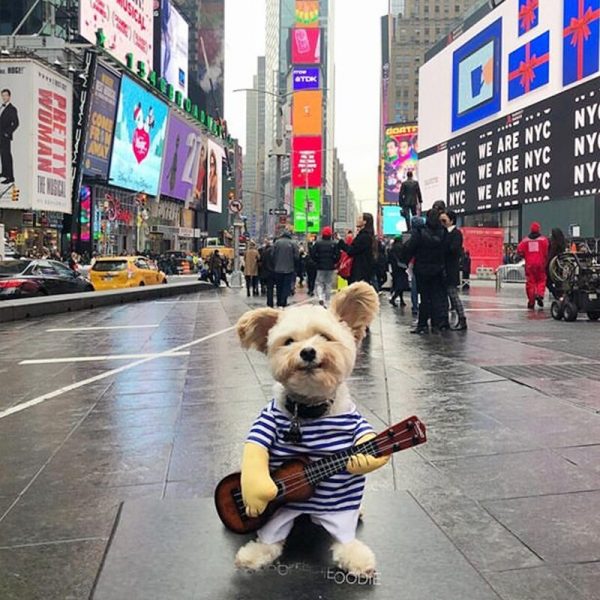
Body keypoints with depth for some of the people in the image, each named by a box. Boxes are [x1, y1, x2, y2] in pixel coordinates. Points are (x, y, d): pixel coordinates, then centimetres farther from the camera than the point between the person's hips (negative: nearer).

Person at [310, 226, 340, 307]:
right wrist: (334, 263, 8)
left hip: (320, 267, -1)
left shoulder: (317, 243, -5)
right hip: (330, 267, 1)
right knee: (328, 284, 10)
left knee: (319, 283, 10)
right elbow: (337, 256, -8)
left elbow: (312, 254, -6)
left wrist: (317, 261, 9)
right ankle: (327, 303, 10)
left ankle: (320, 297, -16)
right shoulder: (334, 244, -4)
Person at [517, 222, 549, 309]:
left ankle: (531, 302, 7)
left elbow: (519, 251, -3)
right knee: (541, 281, 12)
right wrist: (546, 262, 5)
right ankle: (540, 294, -13)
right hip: (540, 264, -1)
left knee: (530, 282, 5)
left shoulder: (525, 240, 3)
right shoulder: (543, 239, -1)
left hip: (529, 264, 1)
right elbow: (547, 252, -9)